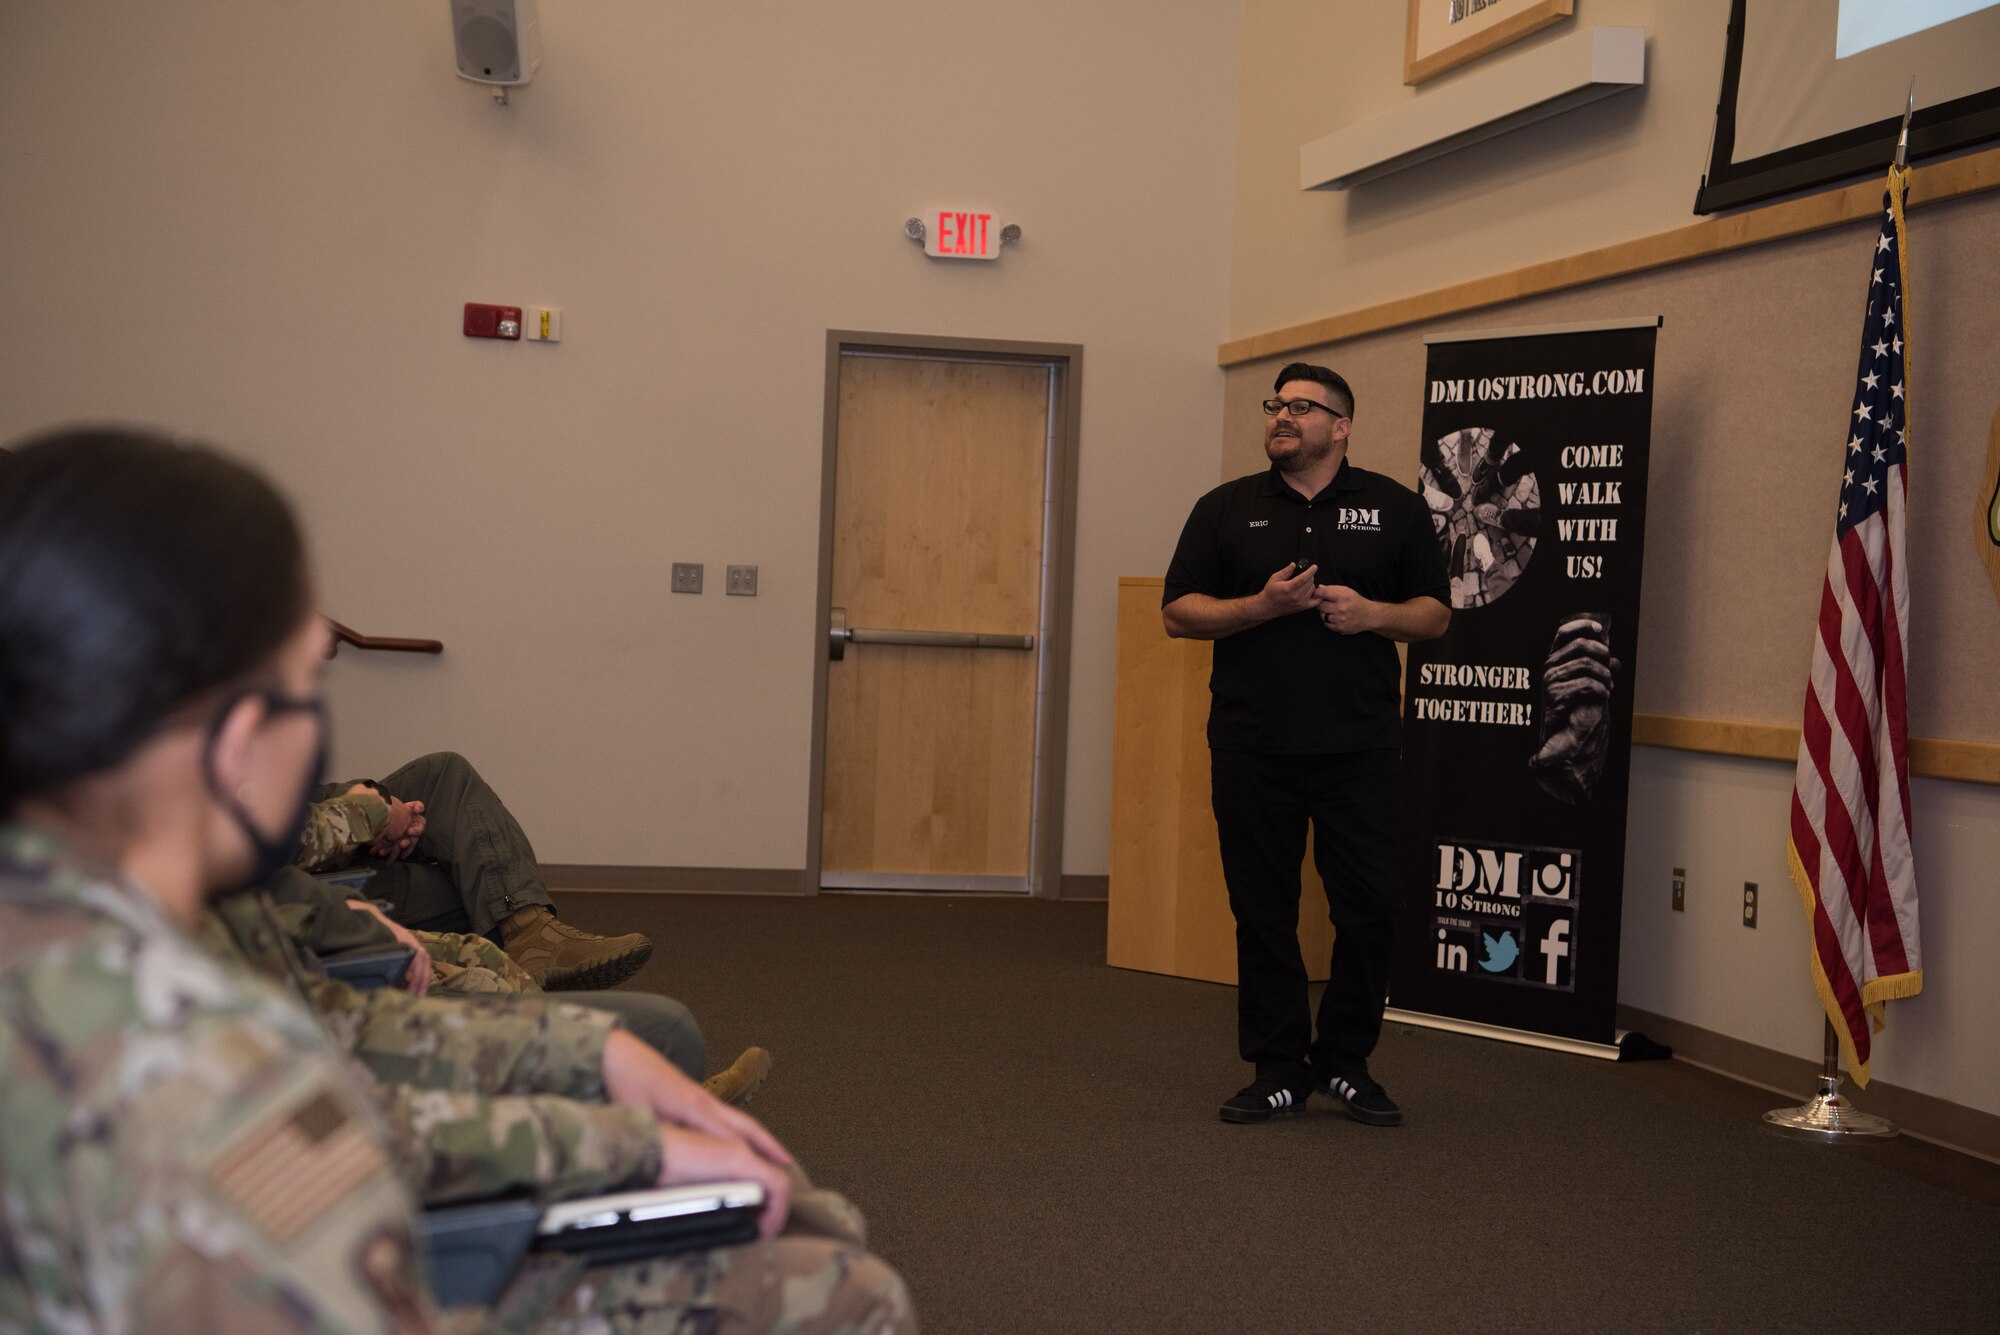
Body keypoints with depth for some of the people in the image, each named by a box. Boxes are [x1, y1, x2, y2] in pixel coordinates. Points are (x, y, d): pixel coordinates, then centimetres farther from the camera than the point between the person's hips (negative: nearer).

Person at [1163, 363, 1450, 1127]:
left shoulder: (1394, 509, 7)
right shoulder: (1226, 509, 8)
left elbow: (1436, 614, 9)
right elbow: (1179, 611, 4)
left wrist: (1373, 613, -12)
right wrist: (1261, 606, -12)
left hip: (1361, 749, 0)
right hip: (1253, 749, 1)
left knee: (1370, 909, 0)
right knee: (1262, 913, 5)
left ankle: (1345, 1062, 18)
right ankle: (1279, 1070, 17)